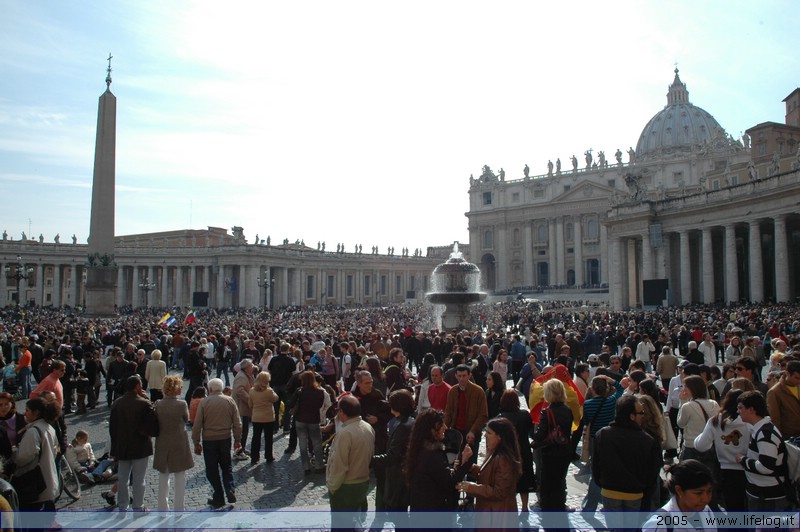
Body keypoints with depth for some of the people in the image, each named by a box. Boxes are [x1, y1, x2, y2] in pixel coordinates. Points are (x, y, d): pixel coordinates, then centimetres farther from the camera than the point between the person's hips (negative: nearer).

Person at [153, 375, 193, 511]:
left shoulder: (157, 404, -8)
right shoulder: (181, 404, -18)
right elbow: (186, 419, -3)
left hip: (162, 447, 3)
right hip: (179, 446, -3)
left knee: (163, 480, 18)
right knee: (180, 480, 11)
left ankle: (162, 508, 28)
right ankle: (179, 509, 19)